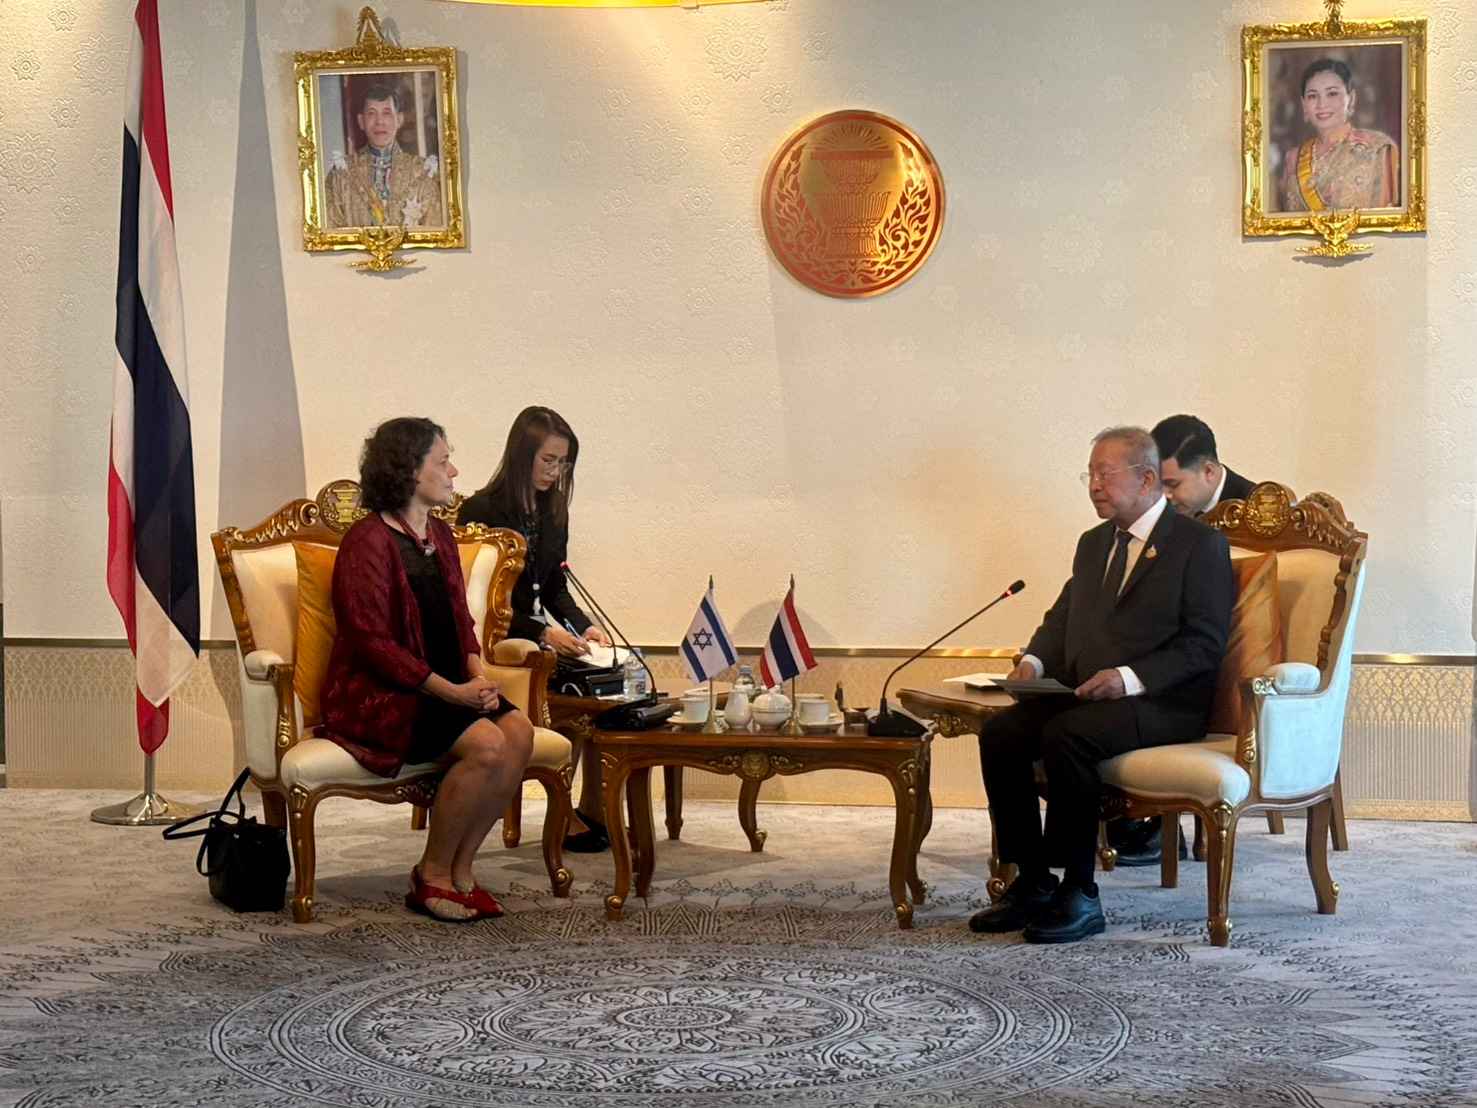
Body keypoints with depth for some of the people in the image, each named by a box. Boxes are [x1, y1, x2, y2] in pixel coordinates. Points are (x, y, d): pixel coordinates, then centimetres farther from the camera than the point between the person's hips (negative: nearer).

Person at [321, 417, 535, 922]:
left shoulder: (440, 536, 16)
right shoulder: (368, 541, -11)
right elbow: (372, 642, -17)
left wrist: (477, 675, -2)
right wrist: (449, 690, -20)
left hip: (447, 687, 8)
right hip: (377, 693, -8)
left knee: (519, 731, -19)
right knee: (485, 744, -27)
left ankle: (460, 868, -8)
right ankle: (432, 876, -9)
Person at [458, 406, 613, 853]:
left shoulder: (552, 511, 11)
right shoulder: (481, 511, -10)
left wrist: (583, 626, -4)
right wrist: (544, 633, -23)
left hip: (532, 634, 7)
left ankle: (594, 810, -11)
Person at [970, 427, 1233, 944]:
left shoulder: (1200, 544, -3)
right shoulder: (1094, 543, 21)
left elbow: (1204, 643, -11)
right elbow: (1063, 615, 25)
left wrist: (1131, 678, -24)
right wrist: (1035, 660, 2)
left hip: (1163, 703, -7)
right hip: (1084, 695, 7)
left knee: (1066, 735, -33)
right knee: (999, 732, -17)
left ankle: (1080, 896, -24)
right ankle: (1032, 883, -9)